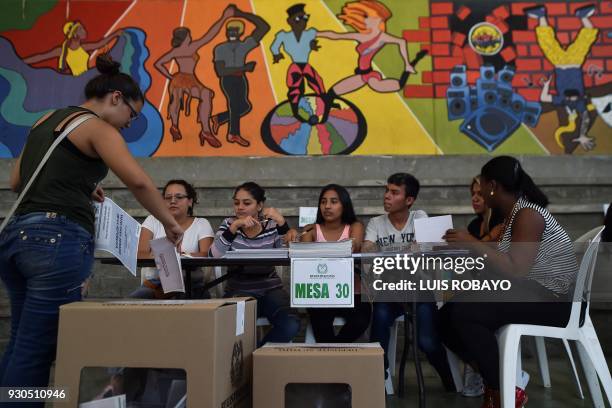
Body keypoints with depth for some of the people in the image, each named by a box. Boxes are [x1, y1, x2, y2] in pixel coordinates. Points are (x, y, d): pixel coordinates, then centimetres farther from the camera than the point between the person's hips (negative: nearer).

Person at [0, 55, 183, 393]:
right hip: (57, 239, -9)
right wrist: (169, 223, -8)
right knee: (34, 352, -2)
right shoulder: (97, 127, -5)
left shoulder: (46, 121, 20)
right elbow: (138, 182, -20)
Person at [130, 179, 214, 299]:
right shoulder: (153, 221, 9)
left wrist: (183, 256, -31)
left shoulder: (202, 224, 6)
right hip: (154, 284, 0)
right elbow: (141, 254, -5)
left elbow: (206, 254, -10)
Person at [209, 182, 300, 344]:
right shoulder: (229, 224, 2)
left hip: (270, 289, 1)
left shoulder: (272, 225, 2)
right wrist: (235, 227, -24)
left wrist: (282, 223, -21)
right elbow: (213, 256, -15)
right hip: (238, 290, -1)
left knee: (291, 325, -23)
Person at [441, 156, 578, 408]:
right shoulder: (511, 215, 11)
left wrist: (472, 243, -22)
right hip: (529, 296, 9)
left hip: (551, 301, -9)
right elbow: (499, 266, 8)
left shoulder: (527, 214, -17)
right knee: (447, 316, -1)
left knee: (465, 313, -27)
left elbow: (516, 271, -26)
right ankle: (493, 379, 7)